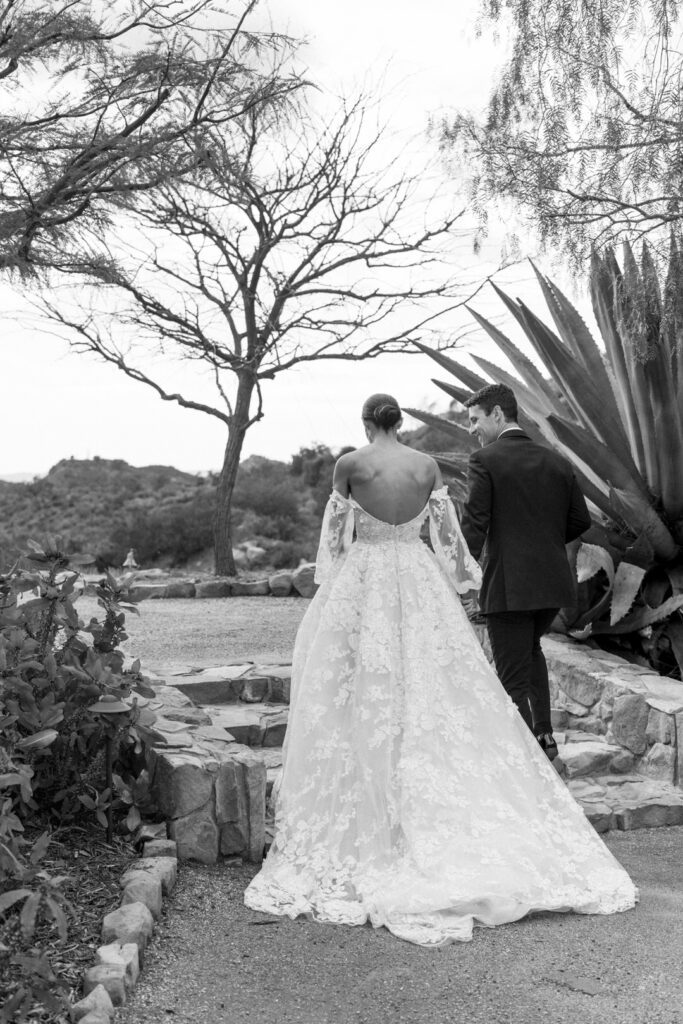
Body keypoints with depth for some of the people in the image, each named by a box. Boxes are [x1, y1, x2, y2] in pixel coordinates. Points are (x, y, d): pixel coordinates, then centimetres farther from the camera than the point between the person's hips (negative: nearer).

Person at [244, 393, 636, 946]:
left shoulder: (350, 465, -5)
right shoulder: (428, 465, 1)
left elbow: (334, 533, 1)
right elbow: (447, 530, 4)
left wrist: (330, 583, 15)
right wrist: (463, 578, 16)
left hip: (362, 580, -2)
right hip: (420, 581, 3)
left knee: (365, 690, 5)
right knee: (435, 684, 9)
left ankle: (367, 811, 8)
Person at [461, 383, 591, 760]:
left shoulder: (484, 461, -10)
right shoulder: (556, 461, 8)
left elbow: (474, 525, -15)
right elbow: (580, 520, 10)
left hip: (508, 585, -7)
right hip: (553, 581, 7)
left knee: (513, 677, 3)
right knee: (530, 649, 31)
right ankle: (544, 733, 29)